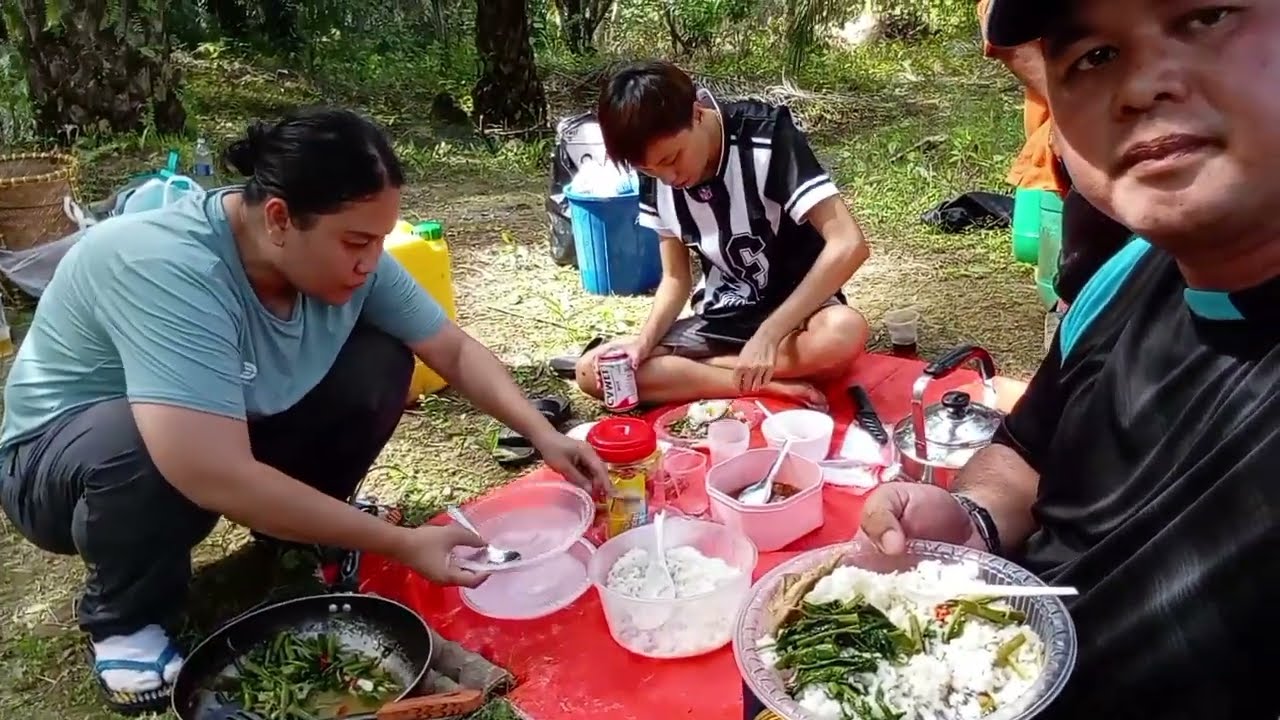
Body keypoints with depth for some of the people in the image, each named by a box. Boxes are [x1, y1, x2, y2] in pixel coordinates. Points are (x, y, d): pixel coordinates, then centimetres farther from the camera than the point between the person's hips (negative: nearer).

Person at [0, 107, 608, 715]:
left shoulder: (342, 255, -18)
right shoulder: (167, 269, -38)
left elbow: (455, 351, -7)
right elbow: (219, 478, -45)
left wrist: (542, 434, -22)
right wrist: (402, 545, -39)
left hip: (240, 423, 6)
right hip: (62, 454, -5)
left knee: (382, 363, -14)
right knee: (138, 450, -39)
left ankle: (298, 529, 9)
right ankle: (124, 617, -7)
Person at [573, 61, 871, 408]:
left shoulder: (767, 140, -21)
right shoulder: (656, 178, -4)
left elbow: (849, 244, -28)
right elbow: (677, 278, 3)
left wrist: (769, 333, -32)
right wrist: (644, 342, -16)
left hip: (795, 314, -4)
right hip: (720, 321, 5)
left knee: (845, 332, -40)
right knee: (592, 371, -13)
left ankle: (687, 370, -17)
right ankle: (770, 385, -16)